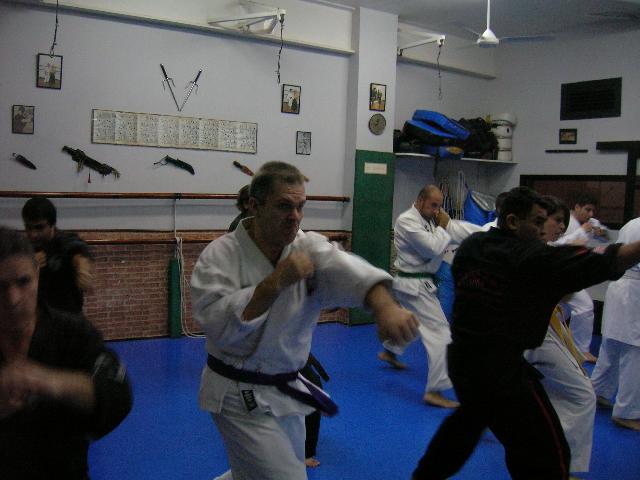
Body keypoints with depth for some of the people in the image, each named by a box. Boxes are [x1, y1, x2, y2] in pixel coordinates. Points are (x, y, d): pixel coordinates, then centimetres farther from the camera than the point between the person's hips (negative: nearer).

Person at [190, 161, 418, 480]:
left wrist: (385, 306, -50)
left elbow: (344, 268, -30)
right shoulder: (220, 255, -15)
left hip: (285, 390, 5)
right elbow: (217, 324, -26)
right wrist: (275, 282, -30)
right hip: (241, 394, -5)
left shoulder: (308, 247, -8)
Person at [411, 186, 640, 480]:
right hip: (500, 367, -8)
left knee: (471, 417, 35)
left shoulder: (470, 246, 4)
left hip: (460, 357, 8)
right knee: (548, 456, 0)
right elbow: (604, 261, -19)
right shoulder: (532, 259, -15)